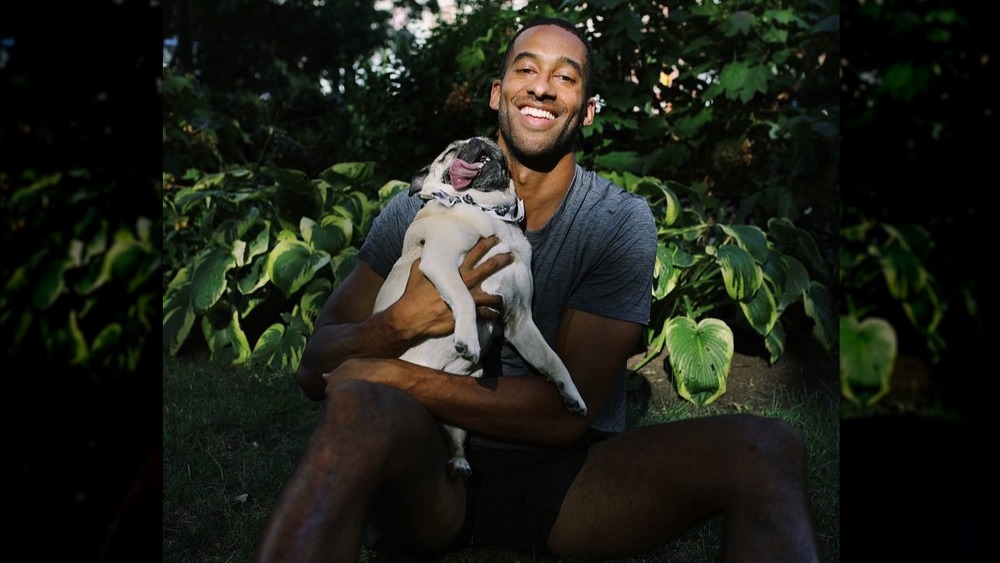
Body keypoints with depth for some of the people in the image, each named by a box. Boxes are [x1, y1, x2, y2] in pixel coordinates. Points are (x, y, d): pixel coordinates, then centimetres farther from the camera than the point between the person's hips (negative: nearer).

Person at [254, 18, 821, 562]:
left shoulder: (621, 221, -4)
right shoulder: (419, 208, 0)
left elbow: (570, 410, -12)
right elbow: (316, 369, -2)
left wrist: (396, 376, -17)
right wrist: (401, 324, -24)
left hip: (569, 480, 0)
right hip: (431, 477, 1)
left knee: (764, 447, -24)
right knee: (363, 408, -34)